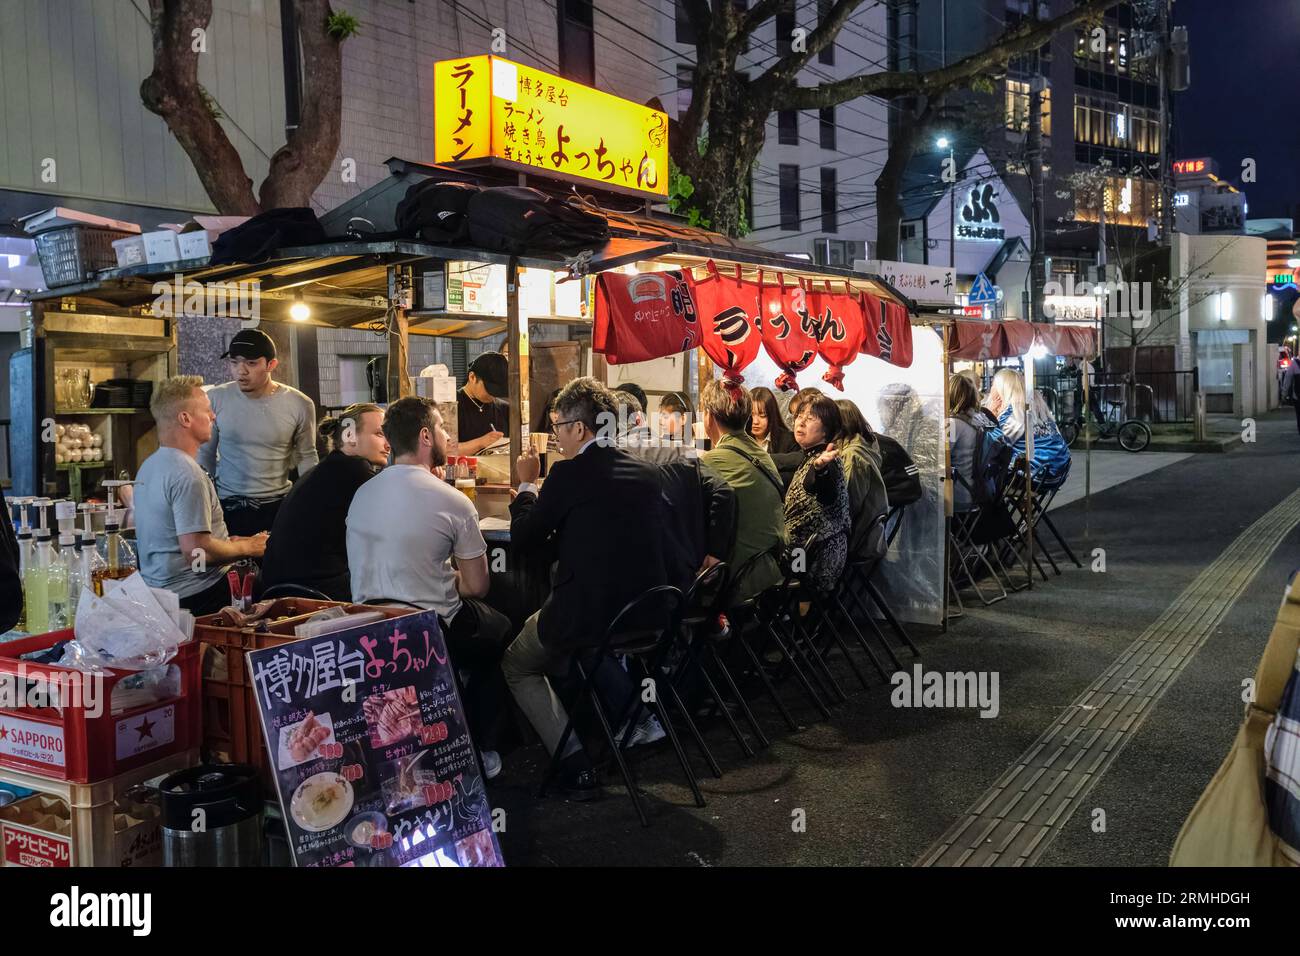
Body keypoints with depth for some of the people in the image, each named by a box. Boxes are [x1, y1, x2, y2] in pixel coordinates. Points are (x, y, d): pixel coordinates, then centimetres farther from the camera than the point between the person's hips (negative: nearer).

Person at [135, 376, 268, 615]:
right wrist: (246, 547, -7)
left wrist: (227, 542, 14)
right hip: (195, 596, -10)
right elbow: (196, 551, -23)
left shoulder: (149, 465, 14)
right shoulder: (187, 474, -18)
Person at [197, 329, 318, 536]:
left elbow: (306, 457, 6)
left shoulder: (299, 405, -7)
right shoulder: (216, 398, -5)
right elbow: (205, 455, 7)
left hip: (278, 506, 0)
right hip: (227, 506, 1)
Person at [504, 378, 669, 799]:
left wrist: (527, 484, 12)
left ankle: (576, 765, 6)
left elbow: (524, 537, -5)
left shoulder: (570, 473, -13)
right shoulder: (646, 473, 6)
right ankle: (635, 716, 34)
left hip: (583, 616, -7)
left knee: (517, 667, 19)